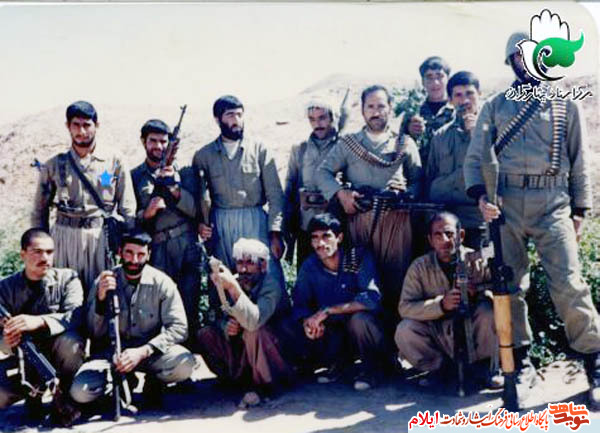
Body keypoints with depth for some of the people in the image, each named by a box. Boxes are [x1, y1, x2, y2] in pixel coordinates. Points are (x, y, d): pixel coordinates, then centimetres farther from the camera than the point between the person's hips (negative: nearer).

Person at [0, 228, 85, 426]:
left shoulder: (67, 278, -5)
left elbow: (74, 317, -22)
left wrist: (39, 321, -41)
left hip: (58, 356, -1)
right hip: (23, 357, 2)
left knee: (71, 341, -35)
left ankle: (63, 397, -8)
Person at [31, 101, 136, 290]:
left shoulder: (114, 162, 5)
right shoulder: (54, 165, 9)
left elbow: (128, 211, 5)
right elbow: (39, 212, 15)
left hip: (103, 238, -1)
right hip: (64, 239, 1)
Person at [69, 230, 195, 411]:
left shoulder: (162, 282, -8)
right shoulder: (104, 282, -3)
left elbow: (178, 328, -13)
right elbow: (95, 333, -5)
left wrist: (143, 351, -25)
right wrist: (101, 298, -22)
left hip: (151, 350, 0)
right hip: (112, 351, 1)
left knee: (185, 364, -31)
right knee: (80, 391, -25)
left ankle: (154, 381, 3)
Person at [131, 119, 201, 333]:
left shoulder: (184, 171, 11)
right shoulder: (134, 177, 12)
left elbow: (195, 209, 3)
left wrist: (174, 187, -9)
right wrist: (147, 213, -9)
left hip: (187, 250, 0)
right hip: (156, 252, 0)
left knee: (189, 311, -2)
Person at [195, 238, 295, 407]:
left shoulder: (271, 283, -20)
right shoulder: (234, 282, -2)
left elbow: (254, 321, -37)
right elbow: (222, 317, 6)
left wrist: (233, 288, -47)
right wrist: (226, 326, -19)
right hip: (244, 347, 6)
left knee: (254, 332, -36)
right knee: (205, 334, -9)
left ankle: (264, 385, -13)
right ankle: (244, 380, 0)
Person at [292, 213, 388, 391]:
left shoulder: (359, 257, -17)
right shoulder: (310, 266, -4)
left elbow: (372, 298, -29)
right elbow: (300, 302, 1)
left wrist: (328, 311, -32)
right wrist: (307, 321, -23)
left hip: (362, 328, -4)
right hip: (334, 330, 4)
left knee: (359, 318, -35)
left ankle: (372, 367, -5)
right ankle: (338, 362, 11)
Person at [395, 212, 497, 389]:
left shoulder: (477, 260, -7)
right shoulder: (420, 266, -8)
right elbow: (405, 307, -16)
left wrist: (477, 293, -33)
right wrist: (441, 304, -31)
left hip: (473, 335, 0)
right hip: (439, 338, 1)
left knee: (488, 310, -28)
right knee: (404, 330, -25)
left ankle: (482, 364, -1)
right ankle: (440, 365, 4)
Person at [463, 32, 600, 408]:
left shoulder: (565, 104, 14)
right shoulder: (496, 105, 15)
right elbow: (475, 156, 9)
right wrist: (480, 195, -9)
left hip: (552, 202, -1)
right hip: (506, 203, 2)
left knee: (568, 284, -12)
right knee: (510, 286, 1)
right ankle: (522, 365, 15)